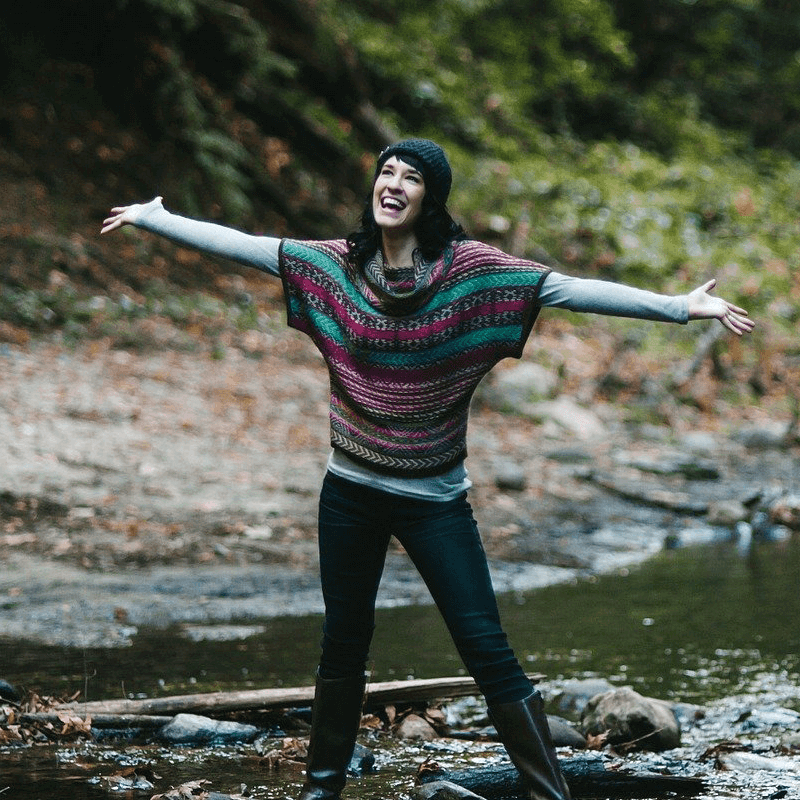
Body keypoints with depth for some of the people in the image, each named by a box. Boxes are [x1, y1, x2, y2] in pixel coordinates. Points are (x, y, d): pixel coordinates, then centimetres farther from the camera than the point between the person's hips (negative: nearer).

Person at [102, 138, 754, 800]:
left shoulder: (470, 269, -10)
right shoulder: (338, 265, -1)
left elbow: (566, 288, -17)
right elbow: (242, 246, 4)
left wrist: (679, 306, -24)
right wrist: (152, 219, 7)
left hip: (434, 499, -3)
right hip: (351, 493, 3)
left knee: (487, 647, -7)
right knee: (343, 644, 14)